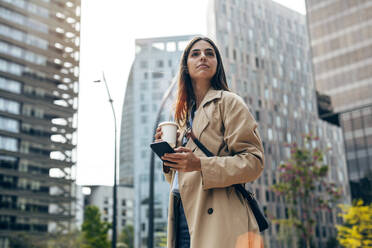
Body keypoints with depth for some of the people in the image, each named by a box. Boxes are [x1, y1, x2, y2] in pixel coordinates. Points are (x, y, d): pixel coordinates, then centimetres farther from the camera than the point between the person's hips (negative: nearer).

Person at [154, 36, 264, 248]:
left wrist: (201, 165, -20)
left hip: (216, 219, -6)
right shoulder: (185, 113, 23)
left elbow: (253, 160, -8)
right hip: (183, 214, 6)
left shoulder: (228, 102, 3)